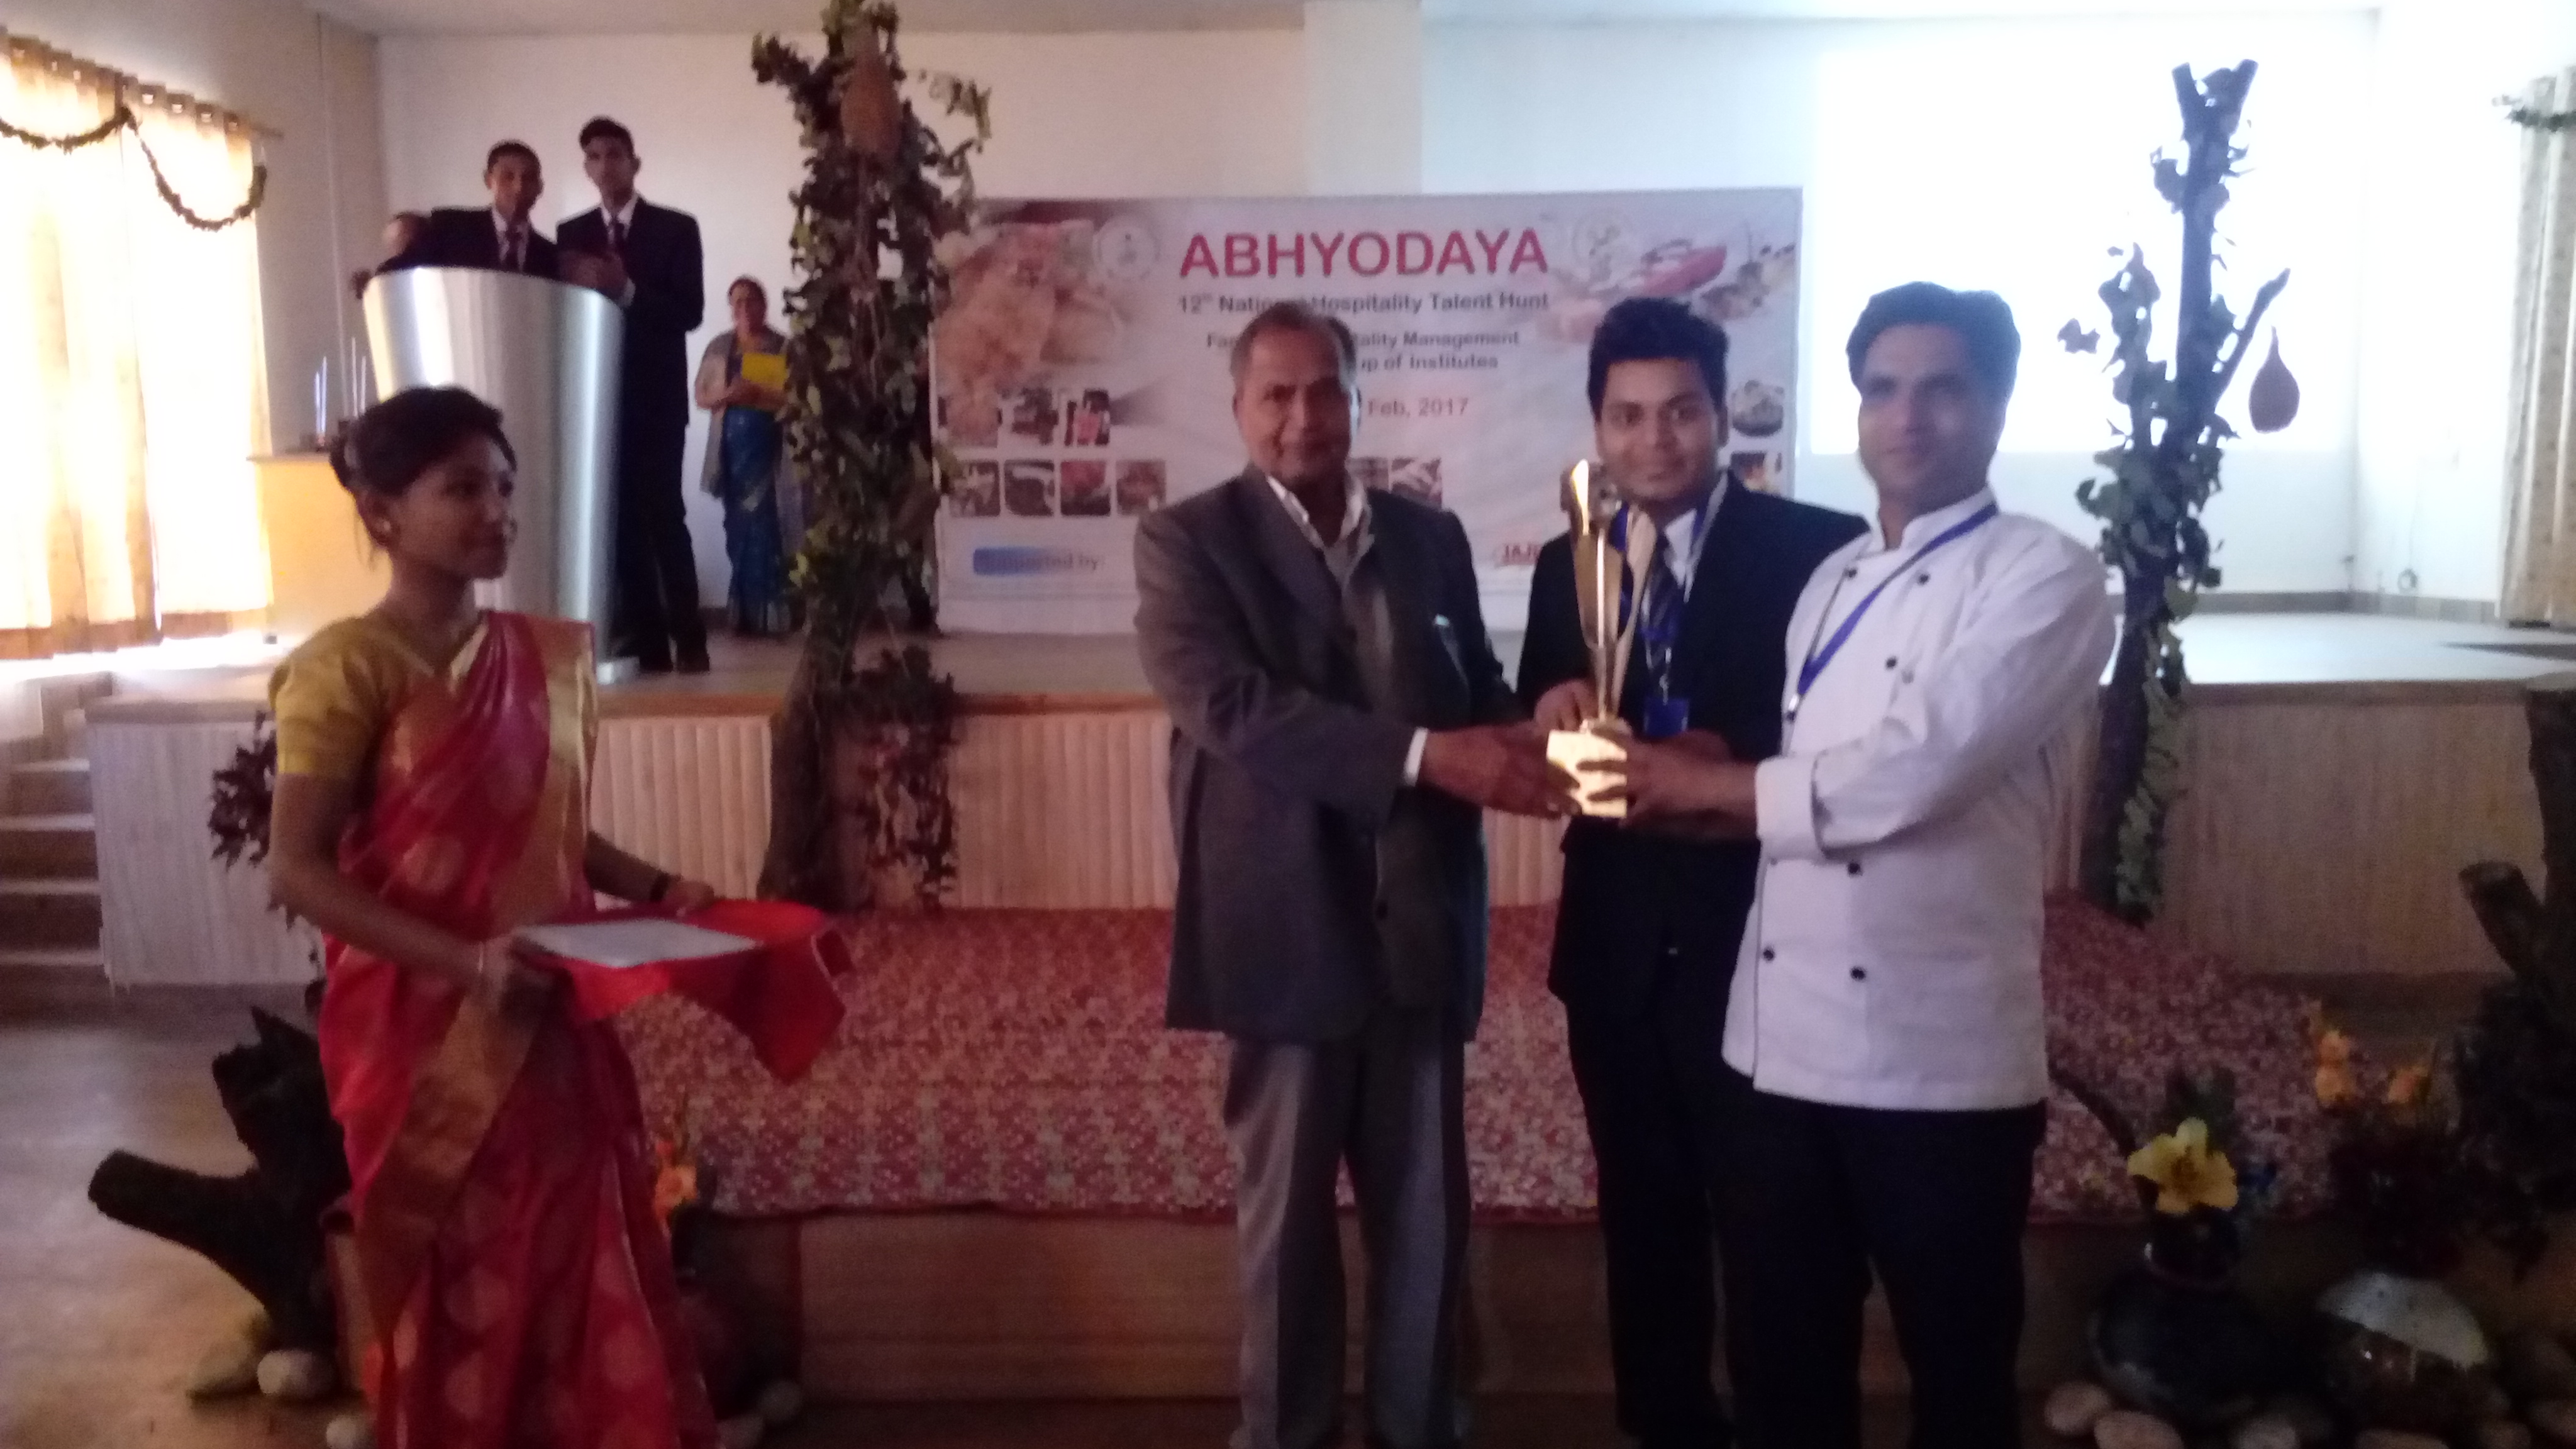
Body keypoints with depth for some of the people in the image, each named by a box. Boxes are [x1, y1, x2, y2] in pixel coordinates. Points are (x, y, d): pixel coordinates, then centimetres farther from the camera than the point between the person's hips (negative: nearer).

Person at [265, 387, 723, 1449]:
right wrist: (462, 961, -24)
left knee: (589, 1279, 12)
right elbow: (298, 872, -15)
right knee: (455, 1298, 11)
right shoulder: (347, 668, -12)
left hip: (553, 1028, 5)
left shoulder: (552, 657, 6)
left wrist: (658, 889, -2)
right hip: (423, 1039, -5)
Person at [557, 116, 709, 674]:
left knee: (664, 516, -8)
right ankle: (645, 640, 3)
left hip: (655, 396, -3)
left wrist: (626, 291, -19)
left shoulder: (676, 228, 3)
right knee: (621, 519, -1)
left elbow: (690, 312, -6)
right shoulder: (571, 233, 14)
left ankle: (688, 639, -3)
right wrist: (578, 286, -12)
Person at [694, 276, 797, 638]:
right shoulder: (719, 347, 12)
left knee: (763, 525, -9)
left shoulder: (784, 348, 3)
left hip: (769, 444, -3)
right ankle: (750, 612, 7)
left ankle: (764, 613, -4)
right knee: (739, 527, 2)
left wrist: (759, 394, -18)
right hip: (732, 445, 3)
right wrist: (727, 395, -10)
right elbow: (701, 396, 10)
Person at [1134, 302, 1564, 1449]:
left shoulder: (1432, 538, 11)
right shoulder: (1185, 543, -4)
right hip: (1286, 928, -3)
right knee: (1286, 1209, 11)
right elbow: (1229, 705, -18)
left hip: (1421, 925, 4)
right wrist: (1426, 755, -27)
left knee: (1426, 1207, 13)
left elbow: (1476, 694, 10)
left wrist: (1520, 736, -15)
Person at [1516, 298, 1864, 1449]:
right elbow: (1545, 748, 9)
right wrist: (1554, 719, -13)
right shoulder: (1565, 566, 8)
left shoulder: (1819, 548, -7)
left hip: (1759, 941, -4)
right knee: (1643, 1218, 18)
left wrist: (1732, 756, -27)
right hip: (1615, 946, 5)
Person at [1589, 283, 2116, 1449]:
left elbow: (1912, 773, -20)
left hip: (1941, 1059, -6)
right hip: (1780, 1043, 6)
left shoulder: (2048, 578, -8)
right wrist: (1719, 787, -7)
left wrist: (1714, 785, -9)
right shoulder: (1829, 583, 14)